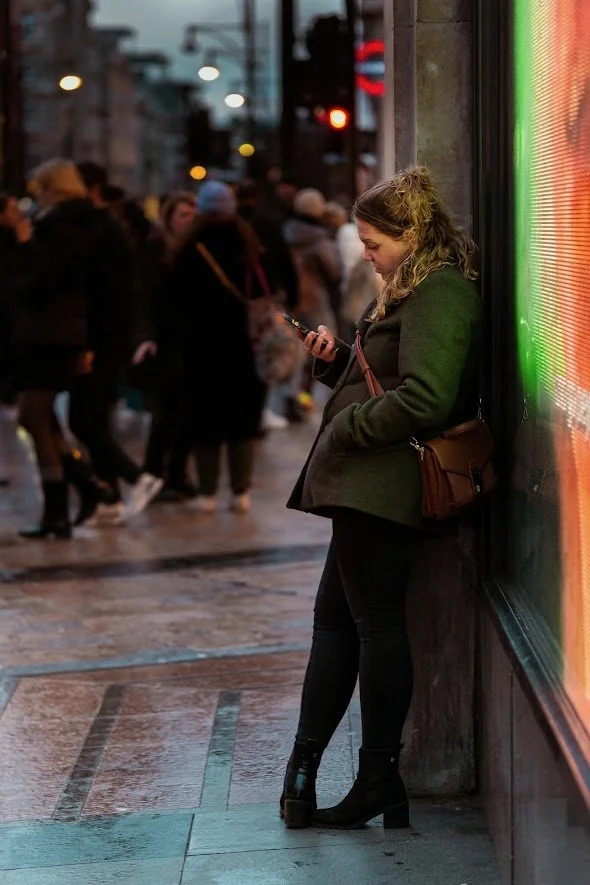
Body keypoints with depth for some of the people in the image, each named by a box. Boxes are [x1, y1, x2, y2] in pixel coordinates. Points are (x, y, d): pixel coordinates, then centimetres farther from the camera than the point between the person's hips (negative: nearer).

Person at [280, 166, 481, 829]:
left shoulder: (438, 293, -15)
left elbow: (425, 399, -26)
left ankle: (379, 779, 6)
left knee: (376, 620, -3)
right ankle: (302, 769, 14)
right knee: (335, 617, 10)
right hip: (364, 487, 11)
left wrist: (344, 429, -15)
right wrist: (335, 359, 9)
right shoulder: (411, 290, 19)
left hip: (382, 486, -11)